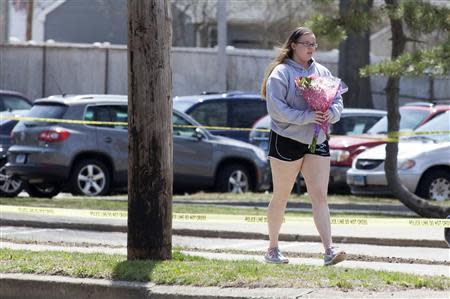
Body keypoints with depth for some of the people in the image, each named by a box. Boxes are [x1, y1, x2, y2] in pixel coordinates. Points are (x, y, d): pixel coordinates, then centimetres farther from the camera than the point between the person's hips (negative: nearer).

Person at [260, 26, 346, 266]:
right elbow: (276, 108, -17)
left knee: (320, 196, -5)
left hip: (317, 141, 4)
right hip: (286, 139, -4)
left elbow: (337, 101, 10)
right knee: (281, 197, 6)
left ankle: (329, 250, -12)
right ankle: (272, 248, 19)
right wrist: (306, 116, -24)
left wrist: (330, 114, -13)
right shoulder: (280, 73, -8)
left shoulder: (322, 72, 11)